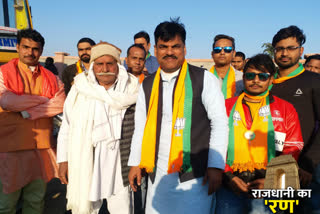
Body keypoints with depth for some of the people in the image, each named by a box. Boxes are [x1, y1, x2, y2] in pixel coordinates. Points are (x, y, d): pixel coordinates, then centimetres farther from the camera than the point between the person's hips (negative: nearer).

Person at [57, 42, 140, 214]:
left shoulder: (132, 87, 2)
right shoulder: (79, 88, 3)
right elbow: (66, 126, 4)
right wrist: (63, 160, 2)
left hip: (120, 159, 0)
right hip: (86, 159, 0)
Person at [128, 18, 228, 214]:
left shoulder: (204, 79, -4)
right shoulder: (147, 85, 9)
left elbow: (220, 123, -5)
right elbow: (140, 127, 14)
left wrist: (215, 166, -10)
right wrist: (135, 163, 10)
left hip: (194, 172, -3)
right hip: (158, 174, 4)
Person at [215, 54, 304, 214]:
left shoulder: (286, 109, 8)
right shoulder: (227, 106, 8)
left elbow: (292, 150, 4)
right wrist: (228, 176, -6)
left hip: (267, 188, 0)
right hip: (230, 185, 1)